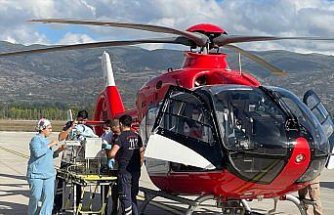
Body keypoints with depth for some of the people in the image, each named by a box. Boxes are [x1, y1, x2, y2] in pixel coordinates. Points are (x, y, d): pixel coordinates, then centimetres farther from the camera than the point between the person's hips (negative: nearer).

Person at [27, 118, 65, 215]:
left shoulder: (46, 140, 15)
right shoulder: (36, 139, -8)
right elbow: (37, 153, -24)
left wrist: (58, 150, 6)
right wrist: (50, 145, -18)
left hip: (49, 173, 7)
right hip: (36, 174, -7)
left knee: (49, 196, -2)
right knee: (36, 196, -1)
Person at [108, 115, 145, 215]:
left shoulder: (121, 137, -11)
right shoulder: (137, 137, 9)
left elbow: (112, 154, -19)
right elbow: (142, 155, 13)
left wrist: (117, 157, 2)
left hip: (125, 171, -6)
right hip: (136, 171, 6)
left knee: (125, 197, -1)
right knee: (133, 196, 17)